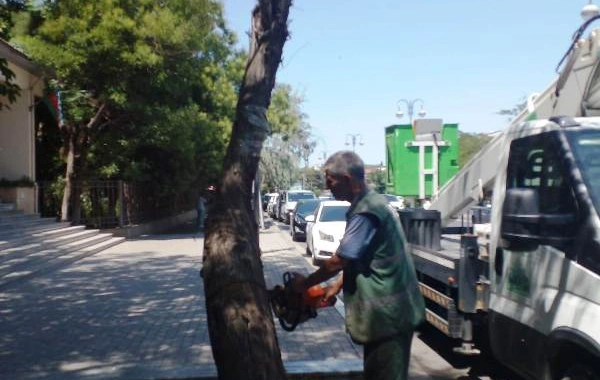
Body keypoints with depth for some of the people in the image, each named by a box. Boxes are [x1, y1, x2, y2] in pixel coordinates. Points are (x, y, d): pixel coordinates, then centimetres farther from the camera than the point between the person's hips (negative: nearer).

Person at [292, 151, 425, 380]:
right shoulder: (369, 204, 11)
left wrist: (305, 284, -5)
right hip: (386, 309, 10)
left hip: (387, 312, -10)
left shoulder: (365, 212, -22)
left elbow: (338, 261, -19)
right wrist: (337, 286, 17)